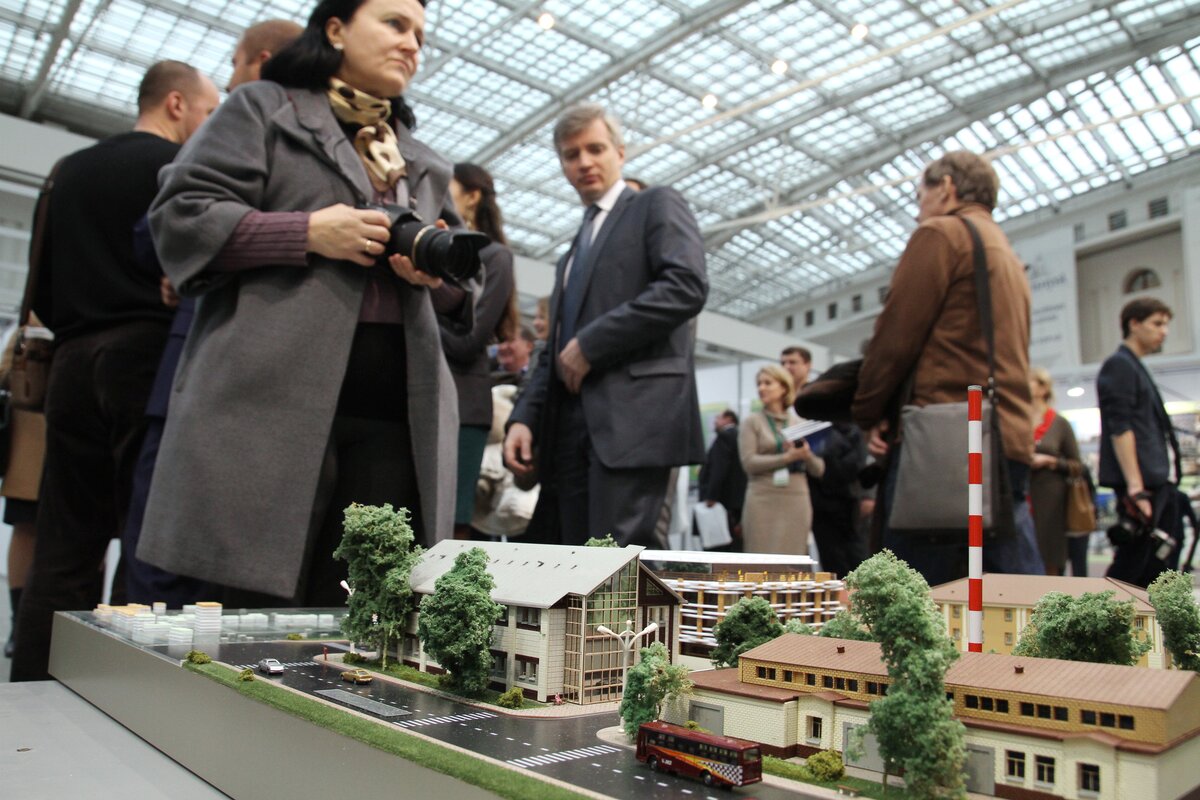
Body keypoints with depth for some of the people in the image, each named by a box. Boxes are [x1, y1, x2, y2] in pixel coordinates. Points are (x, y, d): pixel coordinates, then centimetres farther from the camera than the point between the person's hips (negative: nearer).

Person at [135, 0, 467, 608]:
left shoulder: (423, 162, 26)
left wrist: (440, 269, 3)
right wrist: (308, 233, -10)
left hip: (393, 410, 5)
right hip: (275, 392, -4)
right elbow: (179, 215, 2)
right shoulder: (265, 107, 13)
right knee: (262, 606, -3)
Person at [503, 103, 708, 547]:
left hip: (634, 411, -7)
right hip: (567, 424, 7)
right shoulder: (572, 255, 28)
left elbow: (687, 286, -11)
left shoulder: (657, 205, 8)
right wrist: (524, 417, 7)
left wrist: (589, 344, -10)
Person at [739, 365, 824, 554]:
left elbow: (818, 470, 11)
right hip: (763, 501, -2)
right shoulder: (752, 422, 6)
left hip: (797, 502, 3)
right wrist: (788, 457, -14)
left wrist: (807, 454, -10)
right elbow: (748, 462, -7)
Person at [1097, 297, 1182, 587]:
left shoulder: (1137, 368, 22)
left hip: (1160, 484, 10)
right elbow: (1120, 428, -16)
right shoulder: (1119, 365, -7)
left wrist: (1168, 484, 18)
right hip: (1141, 484, -10)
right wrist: (1136, 487, -22)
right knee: (1130, 569, -7)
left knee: (1162, 568, 10)